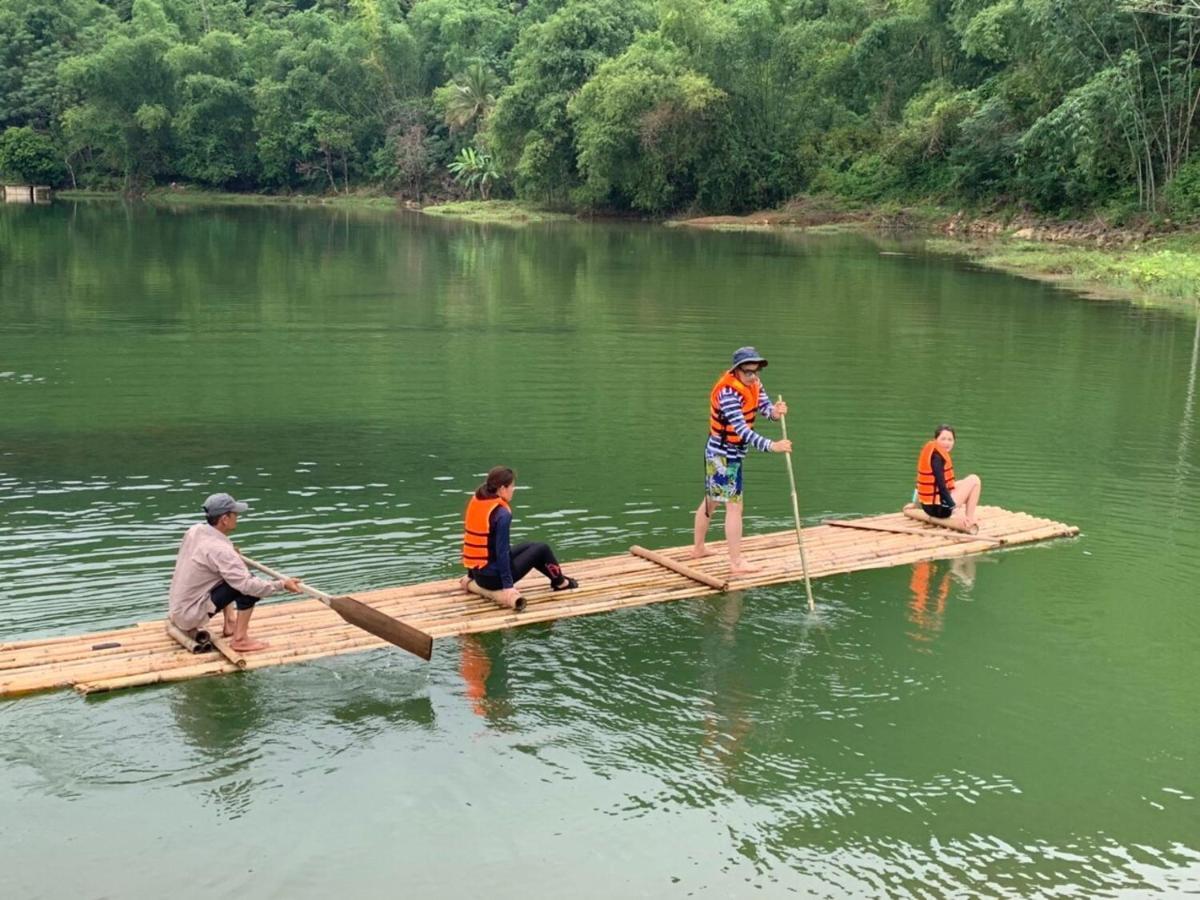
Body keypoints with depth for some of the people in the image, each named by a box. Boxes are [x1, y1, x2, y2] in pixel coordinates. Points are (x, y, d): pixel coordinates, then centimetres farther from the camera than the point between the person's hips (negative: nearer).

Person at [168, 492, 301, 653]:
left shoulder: (195, 530, -1)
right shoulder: (219, 549, -25)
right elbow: (248, 585, -29)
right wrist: (282, 584, -21)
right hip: (190, 616, -9)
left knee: (230, 579, 25)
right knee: (248, 586, -16)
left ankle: (230, 624, 27)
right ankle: (240, 639, -12)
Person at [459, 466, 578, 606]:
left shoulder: (475, 502, 3)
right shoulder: (502, 514, -21)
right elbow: (502, 551, -23)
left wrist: (471, 574, 18)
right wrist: (508, 585, -21)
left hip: (479, 574, 8)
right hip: (494, 577, -8)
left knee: (527, 548, 27)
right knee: (542, 549, 9)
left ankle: (557, 579, 42)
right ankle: (560, 582, 32)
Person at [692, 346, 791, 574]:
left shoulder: (753, 384, 1)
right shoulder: (728, 392, -26)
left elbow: (765, 406, -10)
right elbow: (742, 430, -32)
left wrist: (776, 410, -34)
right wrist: (772, 446, -39)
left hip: (731, 454, 9)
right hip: (723, 455, -9)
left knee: (711, 501, 20)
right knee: (734, 506, -8)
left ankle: (698, 548, 34)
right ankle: (736, 563, -6)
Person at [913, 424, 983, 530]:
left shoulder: (932, 451, 9)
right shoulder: (937, 457, -18)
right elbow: (941, 486, -24)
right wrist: (955, 509, -27)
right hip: (939, 508, -9)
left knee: (960, 484, 32)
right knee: (974, 480, 1)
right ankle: (969, 521, -3)